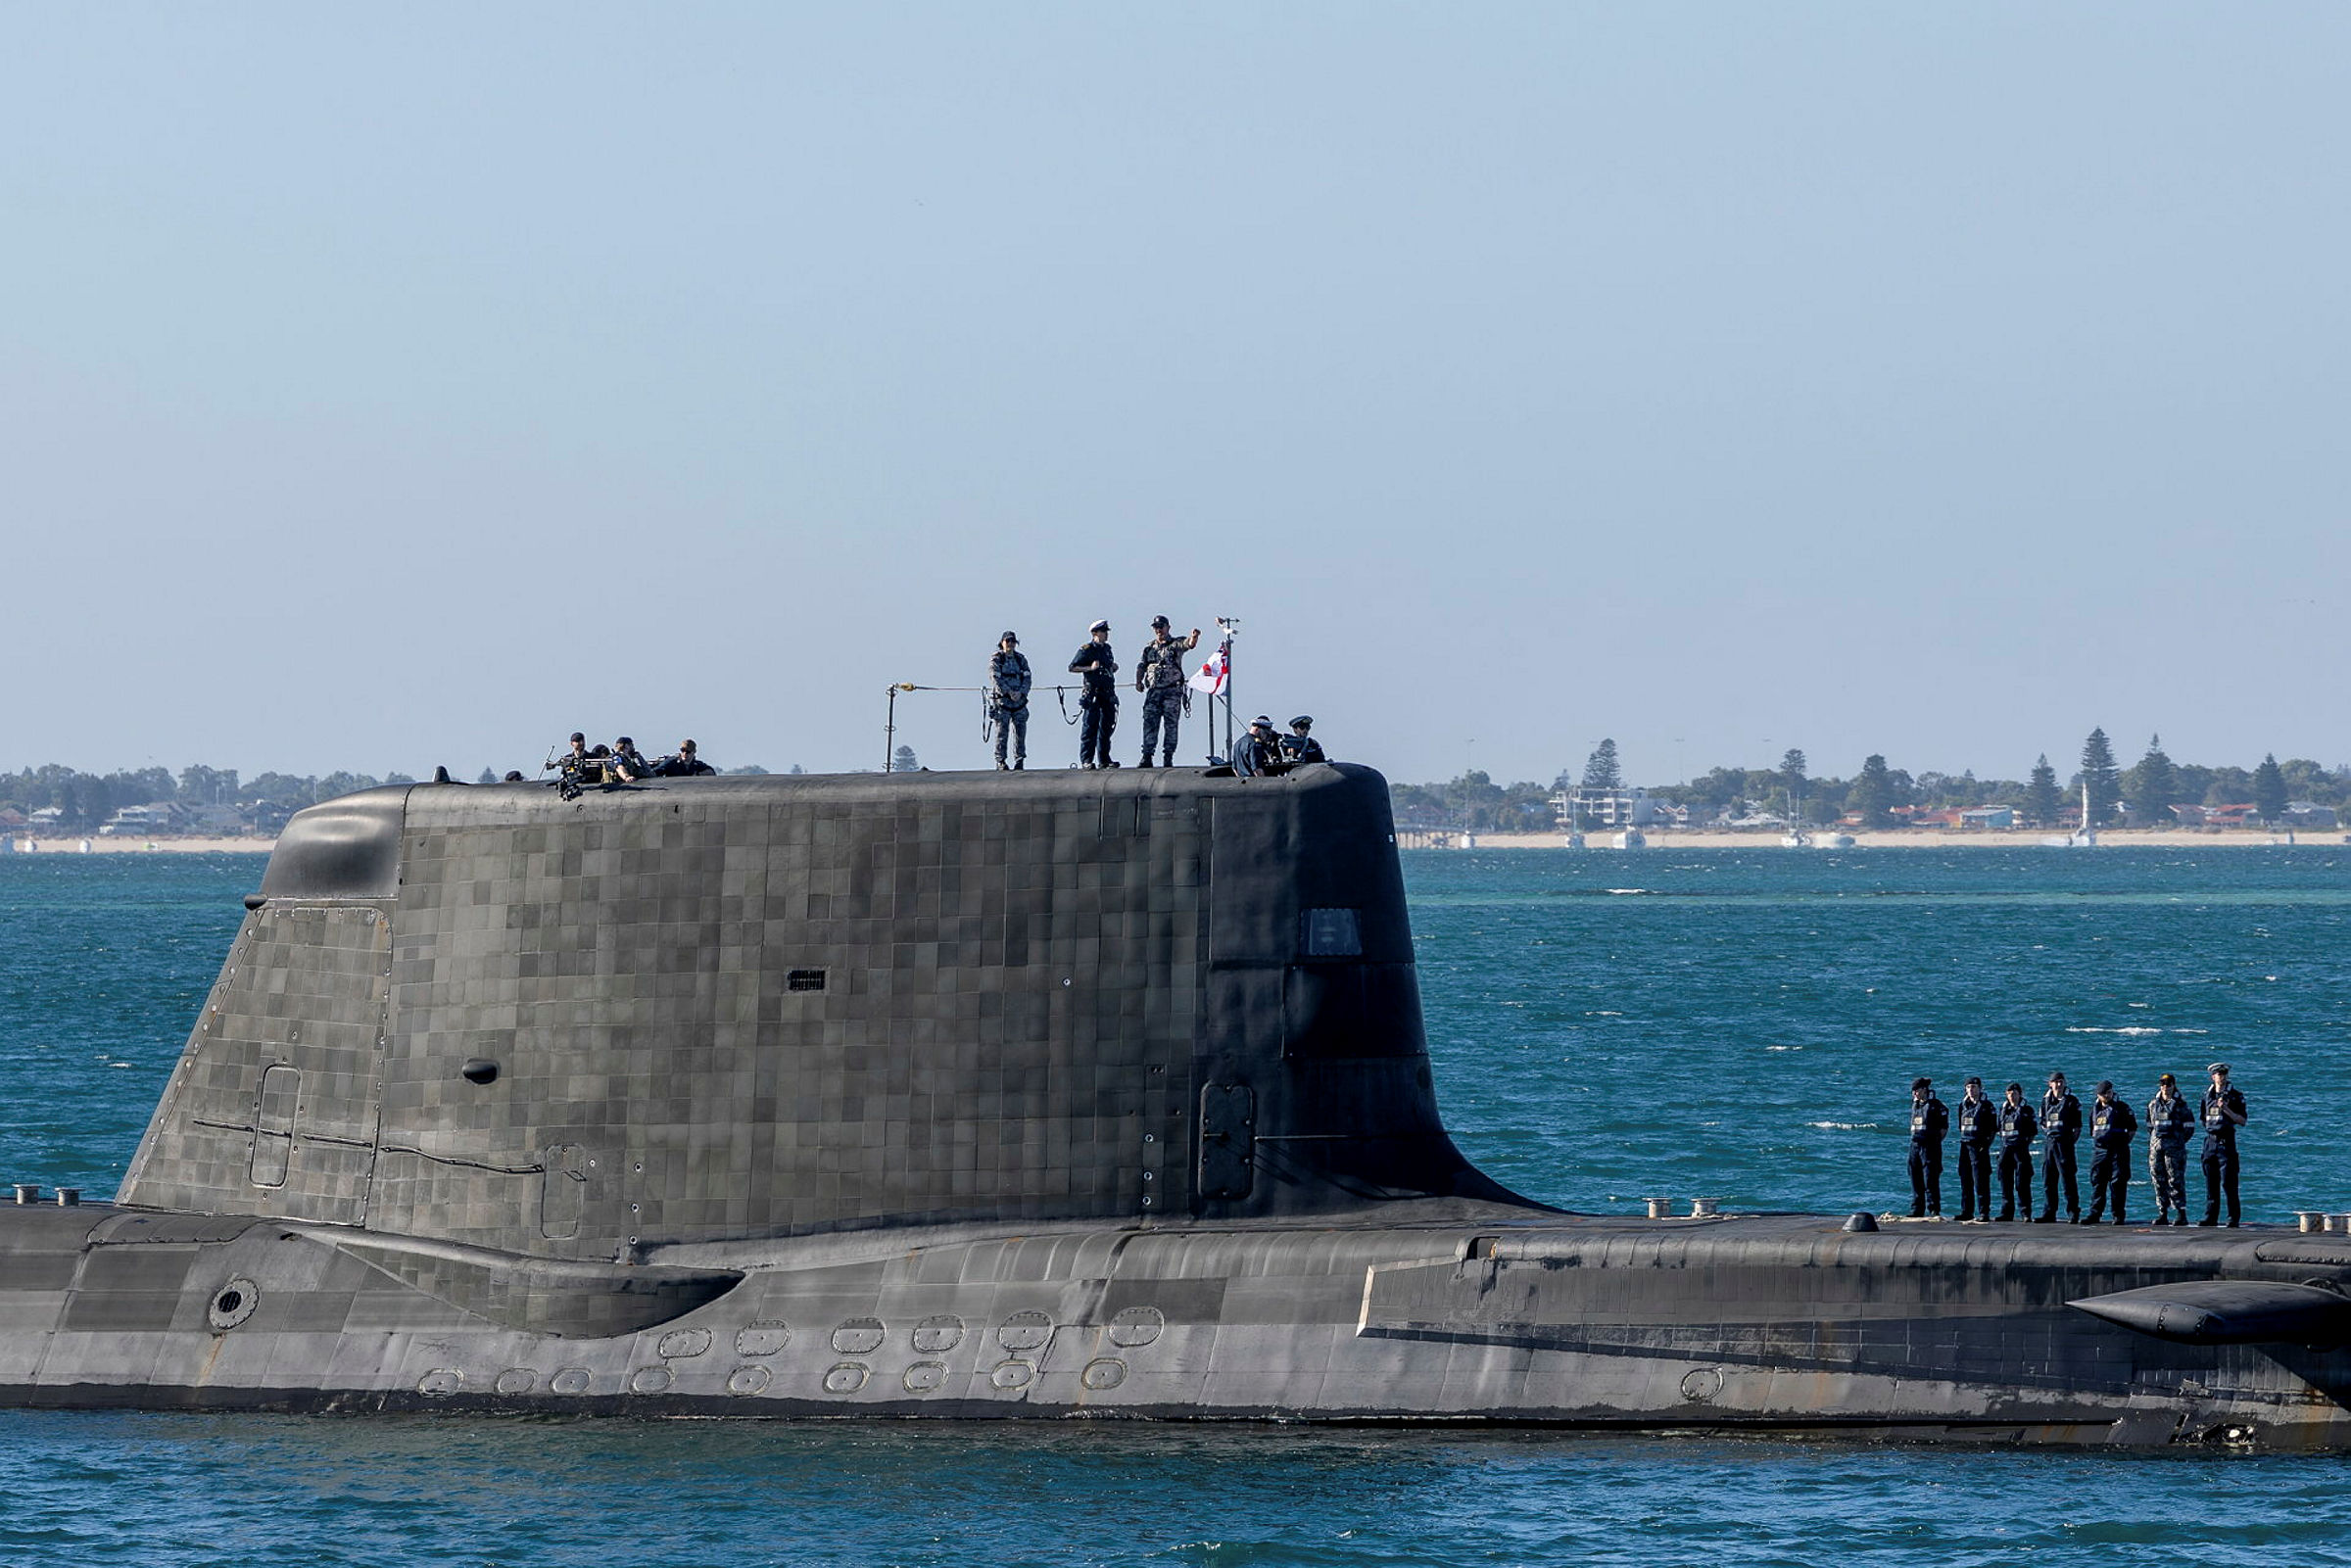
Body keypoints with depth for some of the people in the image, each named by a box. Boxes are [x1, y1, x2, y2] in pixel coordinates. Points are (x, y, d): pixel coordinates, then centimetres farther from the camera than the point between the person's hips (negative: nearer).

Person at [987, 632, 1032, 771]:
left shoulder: (1021, 659, 13)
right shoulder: (996, 659, 0)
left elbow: (1027, 678, 7)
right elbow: (995, 678, -9)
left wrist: (1021, 693, -10)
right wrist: (1008, 692, -17)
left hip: (1019, 700, 4)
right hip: (1001, 701, -4)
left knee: (1020, 732, 2)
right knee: (1002, 733, -5)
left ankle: (1019, 761, 8)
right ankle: (1000, 762, -2)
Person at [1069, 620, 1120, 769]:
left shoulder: (1107, 649, 16)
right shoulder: (1086, 650, -5)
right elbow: (1072, 668, -8)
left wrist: (1113, 667, 9)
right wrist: (1090, 668, -18)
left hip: (1108, 693, 7)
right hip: (1092, 693, -7)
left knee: (1107, 726, 8)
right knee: (1090, 727, -7)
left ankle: (1104, 760, 15)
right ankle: (1086, 761, -5)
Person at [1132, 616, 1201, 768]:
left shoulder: (1176, 644, 4)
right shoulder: (1149, 647, 16)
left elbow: (1190, 644, -15)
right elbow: (1141, 666, 13)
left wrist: (1194, 636, -38)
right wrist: (1138, 681, -4)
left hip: (1172, 691, -3)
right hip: (1153, 691, 3)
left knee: (1171, 725, -3)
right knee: (1149, 723, -4)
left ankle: (1168, 758, -1)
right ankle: (1147, 757, -2)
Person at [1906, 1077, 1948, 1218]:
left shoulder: (1935, 1105, -6)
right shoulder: (1915, 1105, 15)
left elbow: (1944, 1127, -4)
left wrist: (1935, 1141, -6)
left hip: (1930, 1145, -7)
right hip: (1915, 1145, 7)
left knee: (1930, 1180, -9)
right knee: (1915, 1180, 7)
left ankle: (1934, 1211, -7)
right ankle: (1917, 1211, 11)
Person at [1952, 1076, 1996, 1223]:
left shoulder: (1986, 1106, -3)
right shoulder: (1964, 1105, 14)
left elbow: (1993, 1128, -5)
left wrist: (1986, 1144, -10)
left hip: (1979, 1146, -6)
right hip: (1965, 1144, 6)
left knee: (1981, 1182, -8)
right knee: (1965, 1181, 8)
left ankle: (1984, 1212, -6)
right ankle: (1966, 1212, 14)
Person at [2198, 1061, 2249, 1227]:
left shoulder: (2235, 1096, 0)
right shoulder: (2207, 1095, 13)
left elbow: (2242, 1121, -5)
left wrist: (2227, 1110, -15)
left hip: (2226, 1141, -5)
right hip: (2210, 1139, 5)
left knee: (2228, 1183, -7)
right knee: (2210, 1183, 6)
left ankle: (2233, 1218, -5)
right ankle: (2210, 1217, 11)